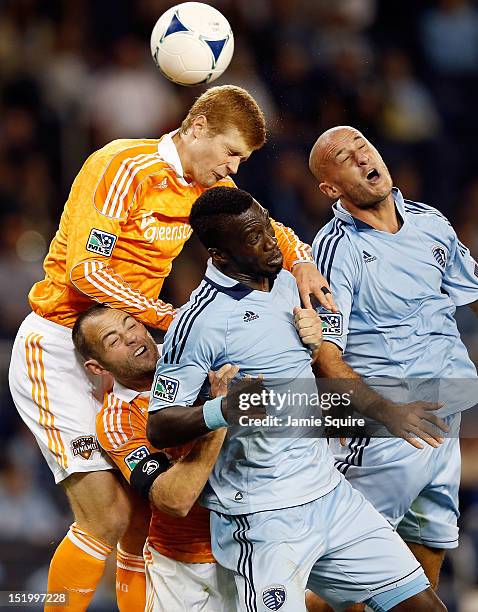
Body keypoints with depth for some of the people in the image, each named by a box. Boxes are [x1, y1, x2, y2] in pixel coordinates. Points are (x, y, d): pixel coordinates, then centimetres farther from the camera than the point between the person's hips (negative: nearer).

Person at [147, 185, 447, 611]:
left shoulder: (286, 282, 11)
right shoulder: (199, 320, -14)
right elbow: (159, 427, -16)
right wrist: (220, 411, -32)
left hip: (329, 492, 8)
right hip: (263, 518, -8)